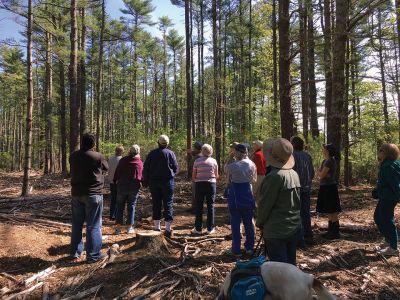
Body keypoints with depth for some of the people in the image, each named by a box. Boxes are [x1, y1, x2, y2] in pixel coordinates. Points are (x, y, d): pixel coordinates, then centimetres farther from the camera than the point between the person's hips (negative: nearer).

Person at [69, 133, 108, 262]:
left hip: (76, 193, 5)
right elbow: (106, 168, 3)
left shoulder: (73, 156, 2)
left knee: (77, 224, 16)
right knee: (93, 225, 2)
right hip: (93, 194, -5)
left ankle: (75, 252, 26)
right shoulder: (98, 156, -14)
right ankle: (93, 254, 7)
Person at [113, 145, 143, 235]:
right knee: (131, 206, 8)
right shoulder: (140, 162, 1)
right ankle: (130, 227, 10)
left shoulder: (123, 160, 1)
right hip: (134, 186, 0)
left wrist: (115, 181, 10)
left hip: (122, 185, 0)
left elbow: (117, 172, 1)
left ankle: (118, 227, 6)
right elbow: (142, 175, 2)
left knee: (120, 206, 7)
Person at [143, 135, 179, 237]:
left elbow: (145, 169, 4)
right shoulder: (170, 153, -3)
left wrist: (145, 181, 13)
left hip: (154, 182, 3)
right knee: (168, 204, 1)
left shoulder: (152, 153, 4)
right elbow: (176, 169, -1)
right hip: (167, 181, -2)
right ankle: (168, 229, -1)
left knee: (156, 204, 9)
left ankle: (157, 228, 14)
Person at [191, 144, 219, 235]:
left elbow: (193, 177, -3)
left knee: (199, 207, 9)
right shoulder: (213, 161, -2)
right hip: (211, 184, 0)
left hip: (200, 184, 0)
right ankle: (210, 229, 13)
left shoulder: (197, 161, -4)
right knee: (210, 206, 9)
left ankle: (198, 228, 13)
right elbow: (216, 176, 4)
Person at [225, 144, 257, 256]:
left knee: (235, 223, 6)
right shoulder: (251, 164, -5)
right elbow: (254, 180, 6)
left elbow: (228, 179, 2)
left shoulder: (231, 166, -15)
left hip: (235, 198, -3)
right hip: (248, 197, 4)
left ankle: (236, 249, 13)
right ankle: (249, 247, 27)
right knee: (248, 222, 16)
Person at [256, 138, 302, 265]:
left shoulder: (274, 176, -20)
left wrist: (259, 223, 3)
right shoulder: (294, 174, 5)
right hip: (295, 228, 8)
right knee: (291, 265, 18)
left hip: (276, 231, -8)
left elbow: (265, 203, -14)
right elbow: (297, 201, 11)